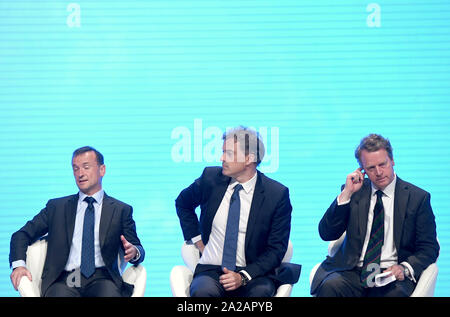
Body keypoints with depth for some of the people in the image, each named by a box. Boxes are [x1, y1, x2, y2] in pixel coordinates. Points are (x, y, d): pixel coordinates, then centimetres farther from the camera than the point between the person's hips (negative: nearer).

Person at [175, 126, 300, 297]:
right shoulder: (211, 178, 4)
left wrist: (243, 277, -15)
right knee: (202, 291, -34)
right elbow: (183, 204, 24)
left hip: (253, 273, -1)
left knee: (261, 291, -36)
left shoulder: (277, 194, -3)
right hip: (211, 270, 1)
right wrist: (198, 241, 12)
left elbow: (276, 248, -2)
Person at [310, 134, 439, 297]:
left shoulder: (418, 197, 7)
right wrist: (346, 194, -4)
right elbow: (326, 234, 6)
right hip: (352, 273, 2)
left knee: (394, 293, -37)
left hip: (390, 276, -2)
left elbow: (429, 248, 6)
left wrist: (405, 268, -14)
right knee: (329, 287, -31)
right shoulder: (354, 192, 13)